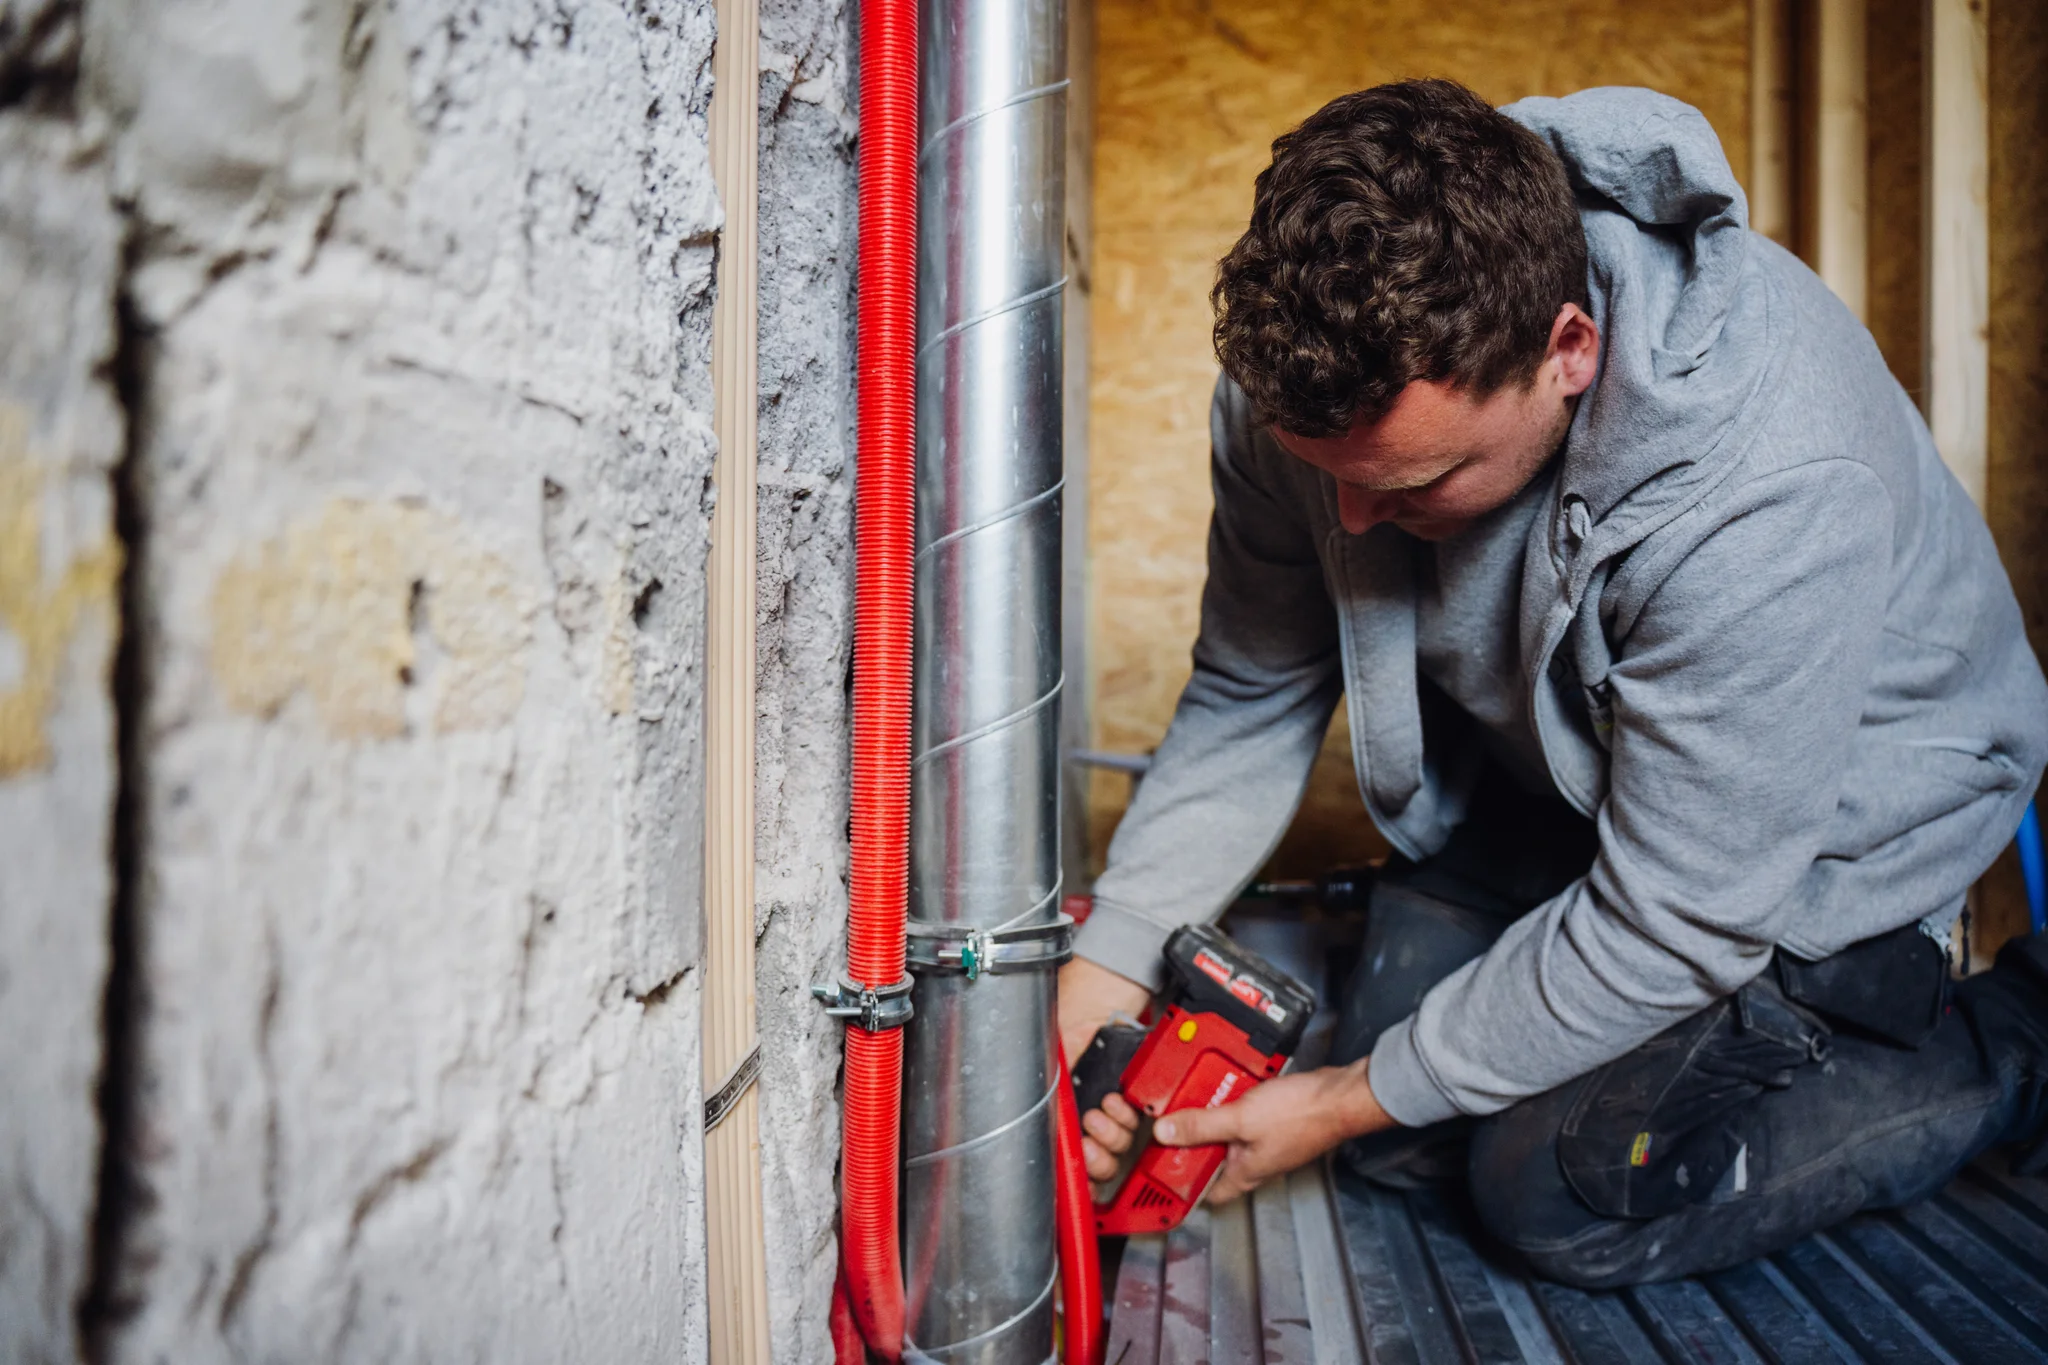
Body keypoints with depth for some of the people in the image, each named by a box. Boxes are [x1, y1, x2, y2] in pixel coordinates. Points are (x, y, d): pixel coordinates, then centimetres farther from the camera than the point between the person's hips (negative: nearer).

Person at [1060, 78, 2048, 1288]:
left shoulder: (1766, 501, -41)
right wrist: (1110, 957, -20)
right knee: (1403, 1144, 6)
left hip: (1831, 815, -5)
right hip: (1549, 760, 5)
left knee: (1567, 1198, -8)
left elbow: (1670, 925, -30)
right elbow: (1251, 693, -12)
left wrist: (1355, 1098, -21)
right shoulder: (1316, 367, -25)